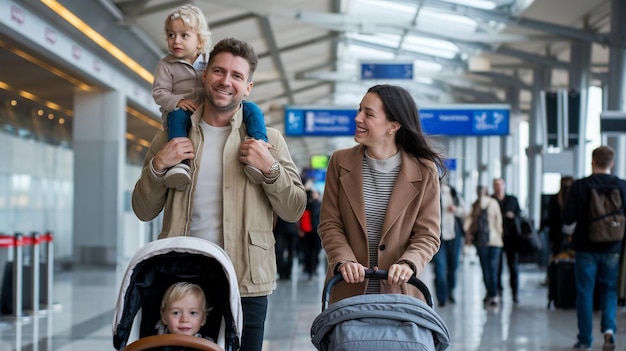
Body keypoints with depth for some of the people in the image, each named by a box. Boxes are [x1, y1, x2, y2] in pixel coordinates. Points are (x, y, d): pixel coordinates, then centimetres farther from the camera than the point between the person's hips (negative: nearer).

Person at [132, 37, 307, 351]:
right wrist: (157, 166, -5)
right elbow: (144, 211, 11)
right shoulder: (172, 136, 10)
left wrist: (270, 169, -12)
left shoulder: (267, 139, 7)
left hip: (245, 285, -1)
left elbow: (294, 212, 3)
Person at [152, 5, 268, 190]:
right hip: (185, 113, -3)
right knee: (176, 115, -40)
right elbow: (159, 92, 1)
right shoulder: (166, 64, 9)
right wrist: (177, 101, -19)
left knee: (251, 109, -18)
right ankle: (180, 163, -56)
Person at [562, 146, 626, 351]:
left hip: (586, 248, -1)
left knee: (585, 293, 6)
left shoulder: (579, 186, -9)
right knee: (609, 289, 16)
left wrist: (571, 233, 14)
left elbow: (568, 220, -7)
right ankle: (609, 328, -5)